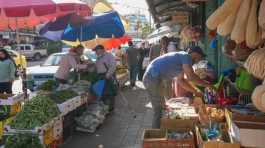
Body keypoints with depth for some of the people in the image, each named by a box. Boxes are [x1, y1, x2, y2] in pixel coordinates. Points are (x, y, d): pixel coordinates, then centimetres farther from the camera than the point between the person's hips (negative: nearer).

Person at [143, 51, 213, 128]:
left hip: (149, 77, 10)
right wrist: (207, 84, -5)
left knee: (159, 110, 17)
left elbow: (180, 80, 23)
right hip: (153, 78, -10)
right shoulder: (186, 56, -6)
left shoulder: (181, 57, 22)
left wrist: (195, 91, 22)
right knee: (159, 111, -2)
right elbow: (191, 76, -16)